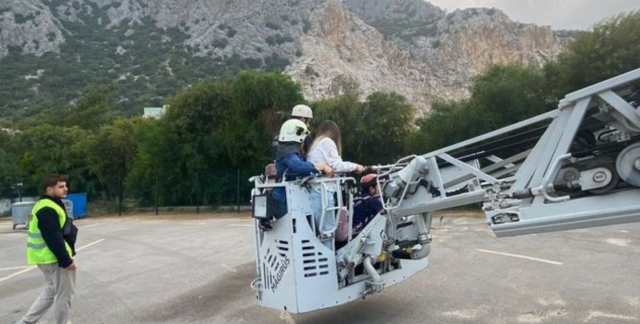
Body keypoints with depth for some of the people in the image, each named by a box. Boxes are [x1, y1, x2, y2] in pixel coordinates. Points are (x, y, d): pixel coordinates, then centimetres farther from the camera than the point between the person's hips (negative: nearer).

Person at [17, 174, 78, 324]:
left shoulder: (44, 205, 14)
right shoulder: (48, 209, -21)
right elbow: (54, 239, -25)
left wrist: (65, 258, 20)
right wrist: (66, 260, -21)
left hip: (47, 257, 11)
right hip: (54, 258, -11)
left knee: (51, 291, 22)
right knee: (64, 294, 2)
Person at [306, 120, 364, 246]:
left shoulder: (315, 143, 24)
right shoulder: (327, 141, -1)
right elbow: (336, 165, -8)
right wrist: (355, 166, 4)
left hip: (314, 190, 9)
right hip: (322, 191, -9)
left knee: (320, 229, 8)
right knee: (328, 229, -7)